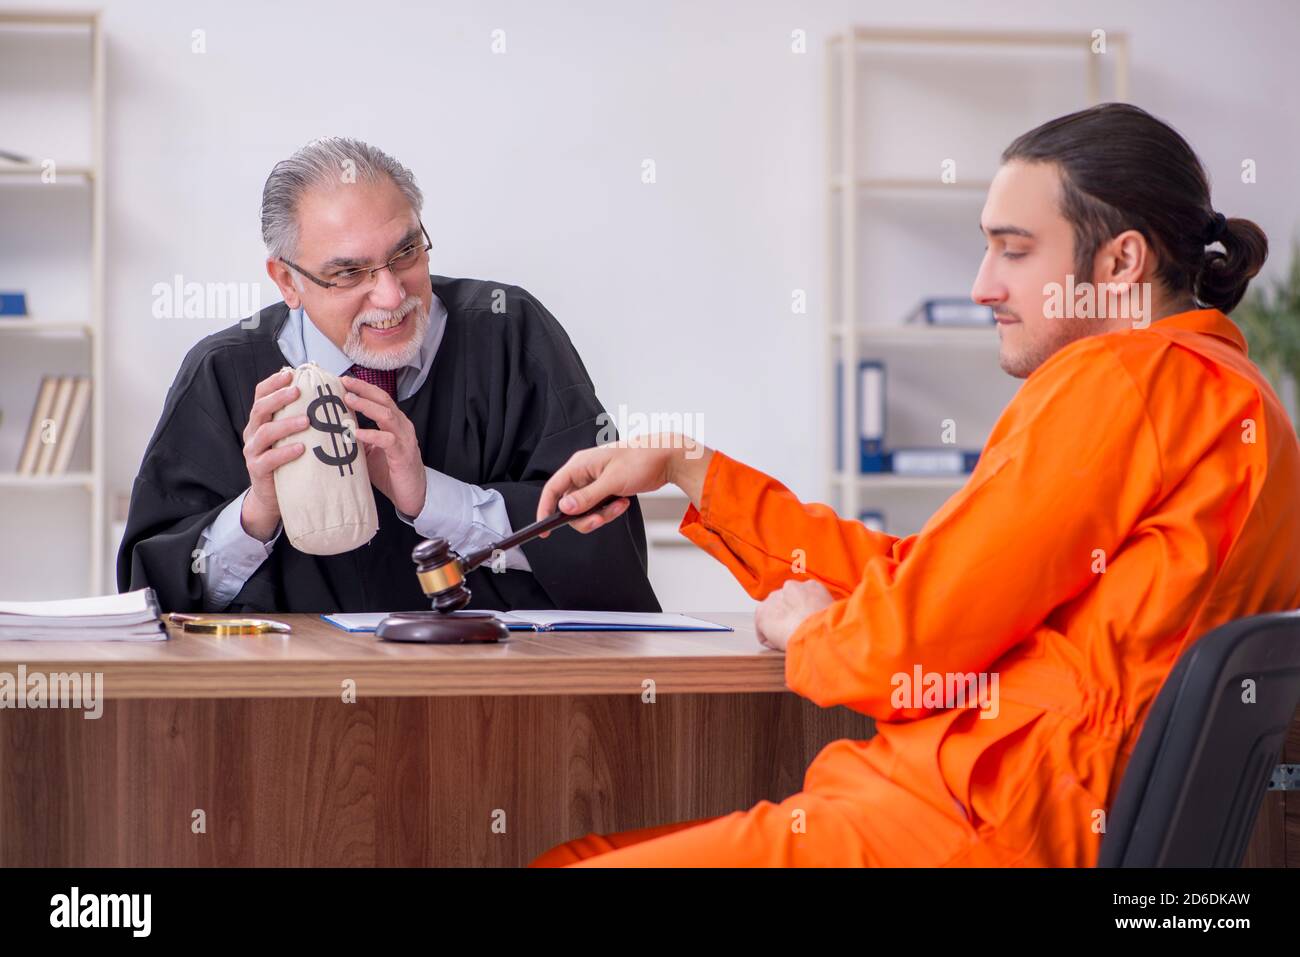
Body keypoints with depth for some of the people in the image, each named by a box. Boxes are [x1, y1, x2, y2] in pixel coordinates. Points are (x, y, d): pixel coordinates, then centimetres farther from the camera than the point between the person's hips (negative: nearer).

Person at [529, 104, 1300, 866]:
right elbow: (913, 578, 22)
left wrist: (808, 632, 10)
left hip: (978, 827, -10)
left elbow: (920, 636, -13)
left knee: (566, 853, -12)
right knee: (569, 854, 8)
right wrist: (687, 469, 21)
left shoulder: (1122, 379, -9)